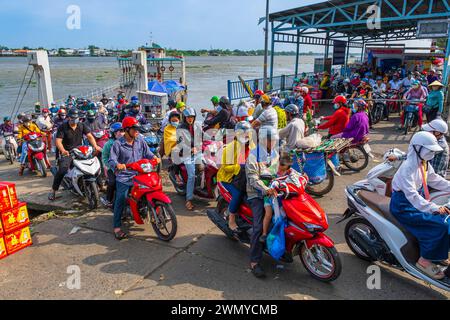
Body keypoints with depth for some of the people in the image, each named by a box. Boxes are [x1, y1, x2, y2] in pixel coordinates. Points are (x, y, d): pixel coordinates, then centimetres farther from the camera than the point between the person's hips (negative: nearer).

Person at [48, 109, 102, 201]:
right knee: (62, 170, -22)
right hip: (67, 152, -4)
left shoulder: (82, 126, 5)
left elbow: (89, 136, -3)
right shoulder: (62, 127, -6)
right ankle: (53, 191, -8)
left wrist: (95, 146, -22)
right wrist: (63, 150, -34)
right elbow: (58, 141, -14)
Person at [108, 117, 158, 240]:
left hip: (139, 174, 4)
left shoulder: (140, 140, 7)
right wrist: (117, 165, -32)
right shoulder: (118, 144, -5)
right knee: (121, 199, -15)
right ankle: (117, 227, -8)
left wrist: (154, 157, -11)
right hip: (124, 176, -4)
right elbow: (111, 160, -11)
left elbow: (147, 153, 10)